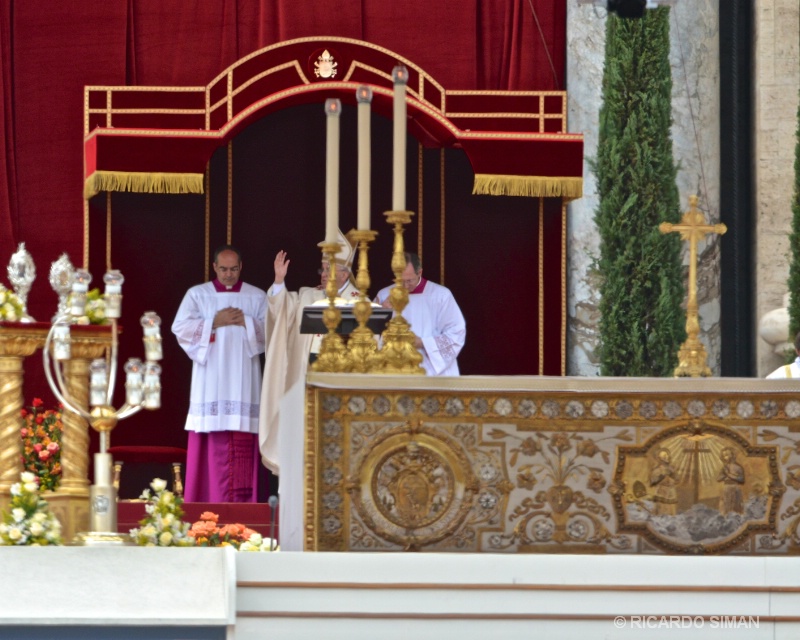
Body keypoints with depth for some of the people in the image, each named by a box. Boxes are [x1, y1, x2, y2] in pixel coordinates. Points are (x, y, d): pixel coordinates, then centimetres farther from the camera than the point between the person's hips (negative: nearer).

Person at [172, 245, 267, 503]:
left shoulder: (257, 297, 12)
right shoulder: (197, 294, 9)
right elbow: (180, 327, -2)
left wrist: (245, 322, -10)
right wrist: (214, 322, -9)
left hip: (243, 379, 1)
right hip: (210, 380, -1)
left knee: (242, 440, -5)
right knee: (213, 439, -6)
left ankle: (241, 498, -6)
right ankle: (211, 498, -4)